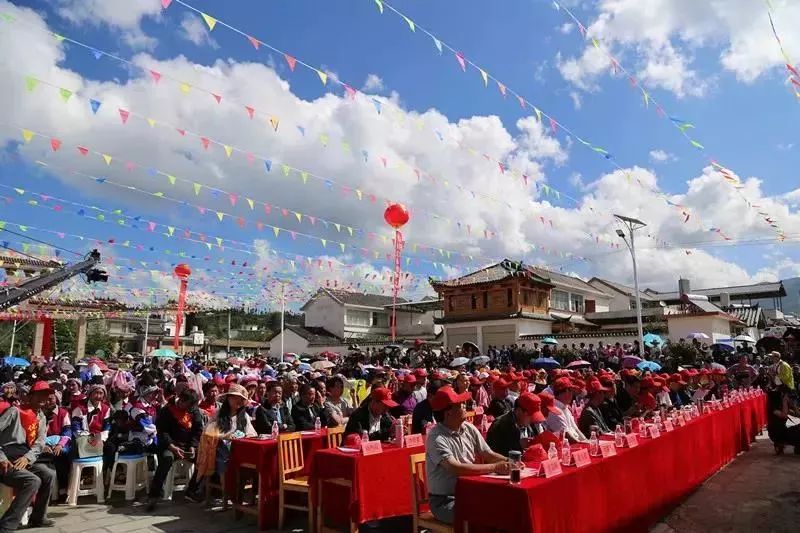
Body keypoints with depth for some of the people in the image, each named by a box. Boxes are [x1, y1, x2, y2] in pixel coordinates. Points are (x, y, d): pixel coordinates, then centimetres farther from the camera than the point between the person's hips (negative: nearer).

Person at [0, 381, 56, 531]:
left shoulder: (41, 418, 15)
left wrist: (27, 457, -13)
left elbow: (40, 443, 6)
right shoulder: (15, 411, -4)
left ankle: (38, 518, 7)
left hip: (24, 459, 7)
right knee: (33, 481, -26)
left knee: (50, 475, -10)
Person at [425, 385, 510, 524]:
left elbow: (488, 455, 7)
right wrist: (495, 467, -25)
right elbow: (456, 469, -28)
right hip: (445, 501, -6)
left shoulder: (469, 429, 2)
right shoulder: (436, 438, -20)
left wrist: (509, 462, -13)